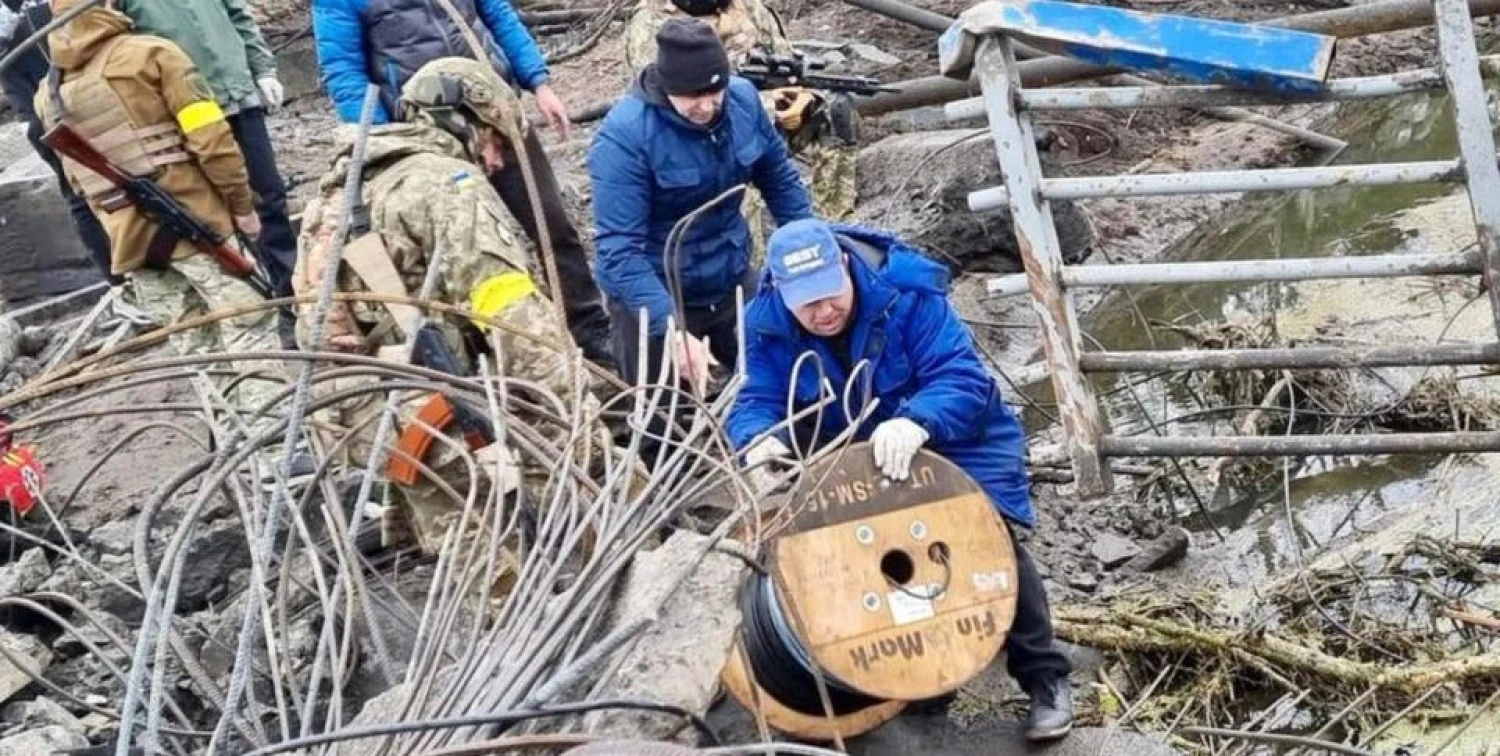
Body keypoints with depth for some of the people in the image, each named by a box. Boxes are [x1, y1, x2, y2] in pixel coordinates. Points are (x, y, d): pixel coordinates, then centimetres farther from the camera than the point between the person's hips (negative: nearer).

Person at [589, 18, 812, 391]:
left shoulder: (743, 98, -11)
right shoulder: (624, 136, -27)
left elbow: (779, 178, 5)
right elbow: (619, 249, -30)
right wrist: (672, 329, -38)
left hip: (732, 281, 5)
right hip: (655, 294, -5)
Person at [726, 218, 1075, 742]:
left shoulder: (908, 294, -30)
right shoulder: (769, 324, -16)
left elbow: (962, 379, -36)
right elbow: (757, 401, -18)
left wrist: (915, 424, -58)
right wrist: (758, 443, -44)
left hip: (951, 440, -4)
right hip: (850, 452, 5)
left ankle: (1044, 677, -2)